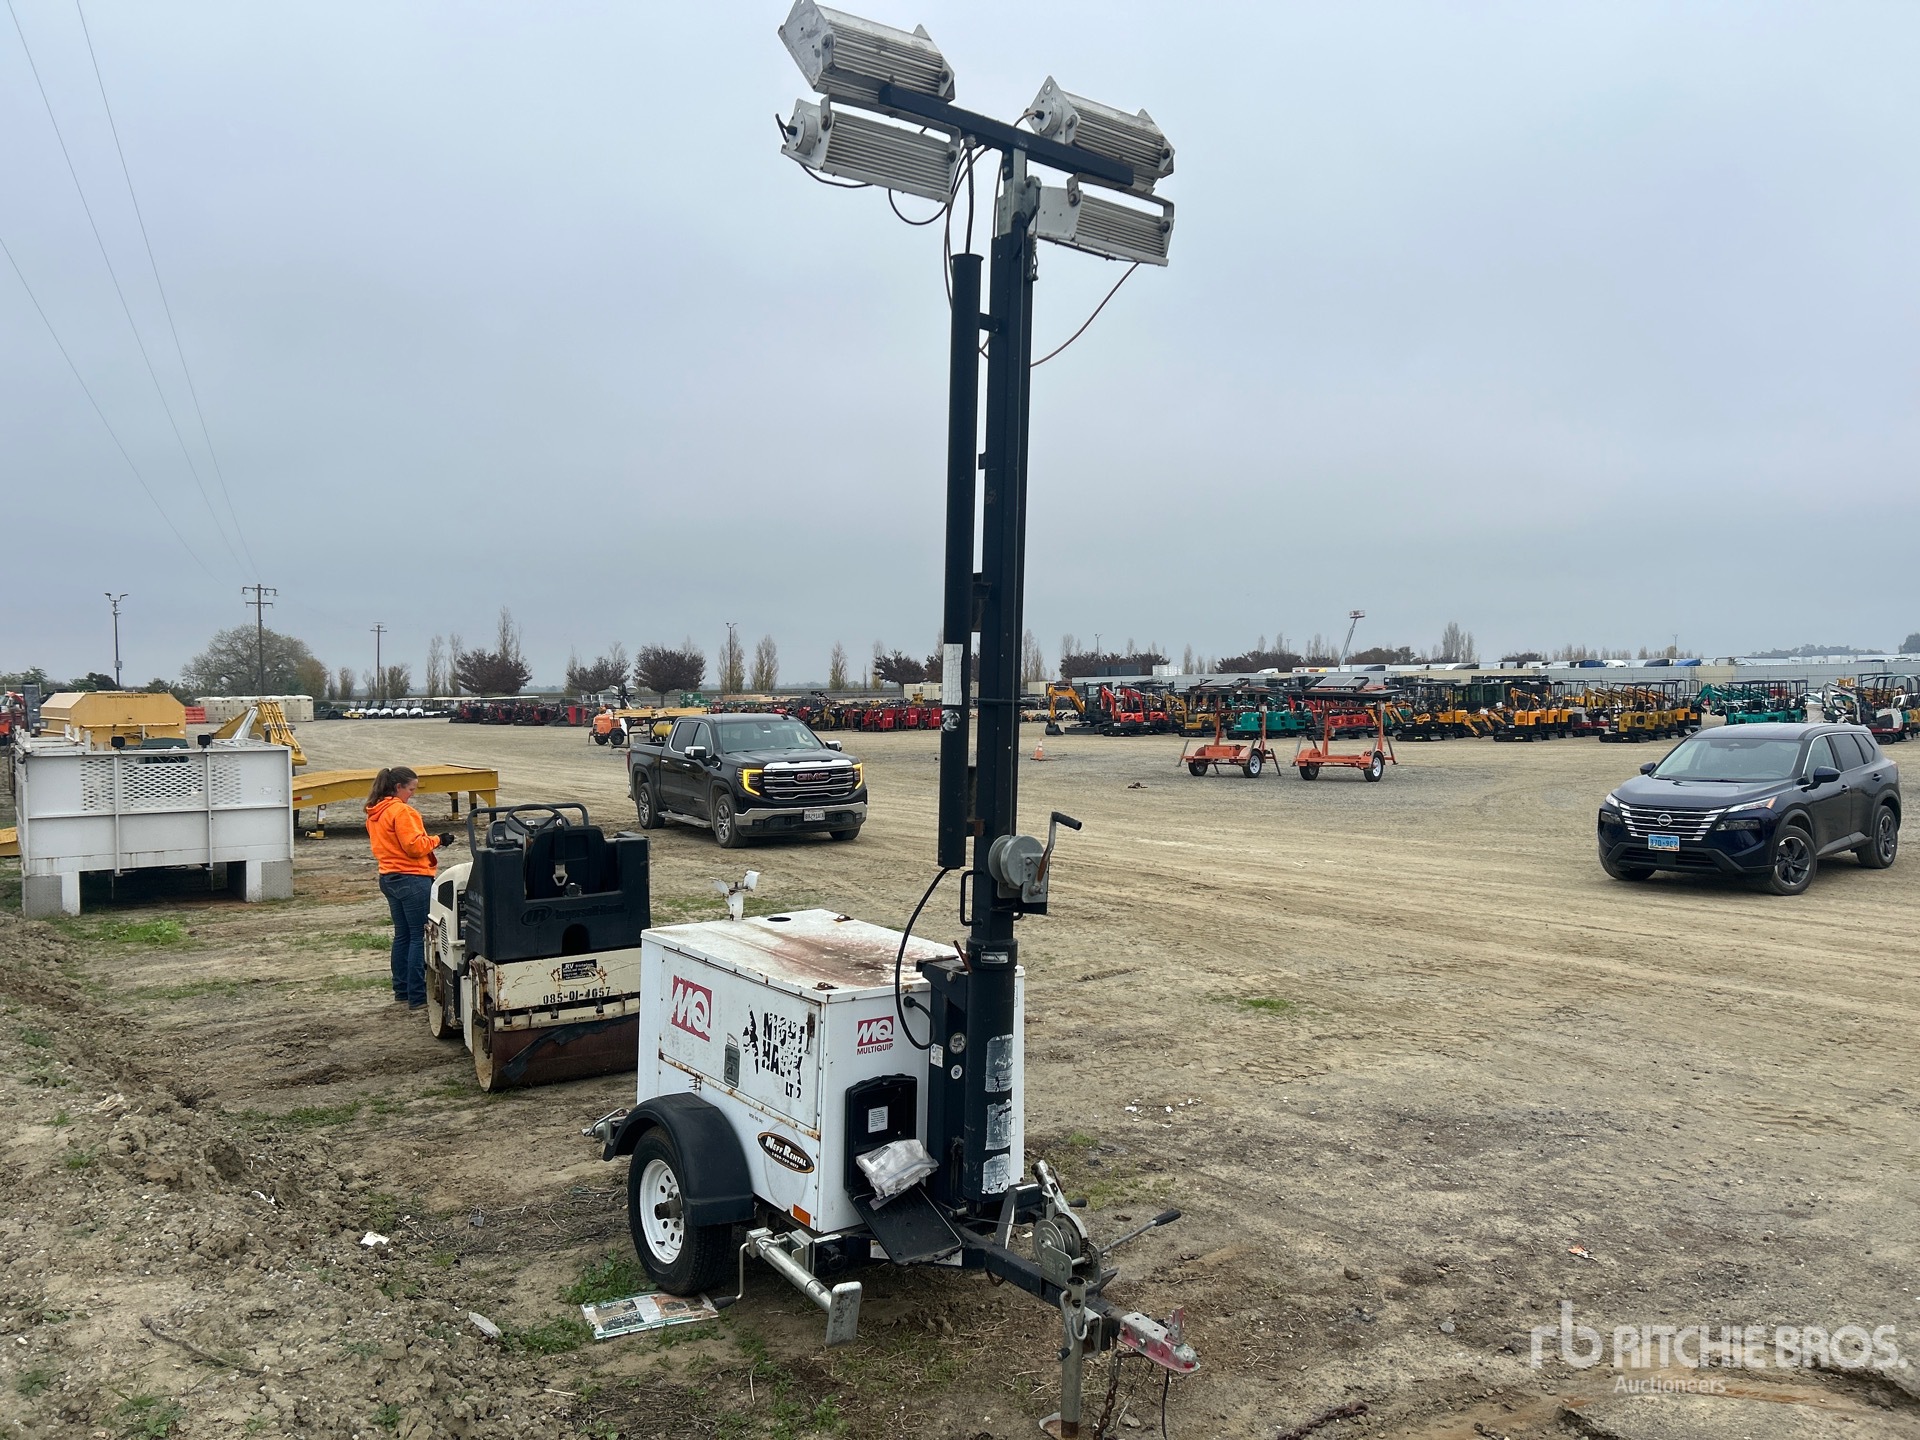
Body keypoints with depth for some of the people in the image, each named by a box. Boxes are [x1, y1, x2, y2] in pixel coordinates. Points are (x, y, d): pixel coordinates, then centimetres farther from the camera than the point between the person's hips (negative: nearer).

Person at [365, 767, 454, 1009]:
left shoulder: (374, 813, 12)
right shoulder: (401, 811, -17)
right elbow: (414, 845, -21)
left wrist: (429, 843, 10)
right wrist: (437, 840, -6)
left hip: (388, 878, 10)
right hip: (412, 879, -10)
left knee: (402, 935, 16)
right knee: (420, 937, -5)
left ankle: (401, 991, 22)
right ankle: (417, 997, -5)